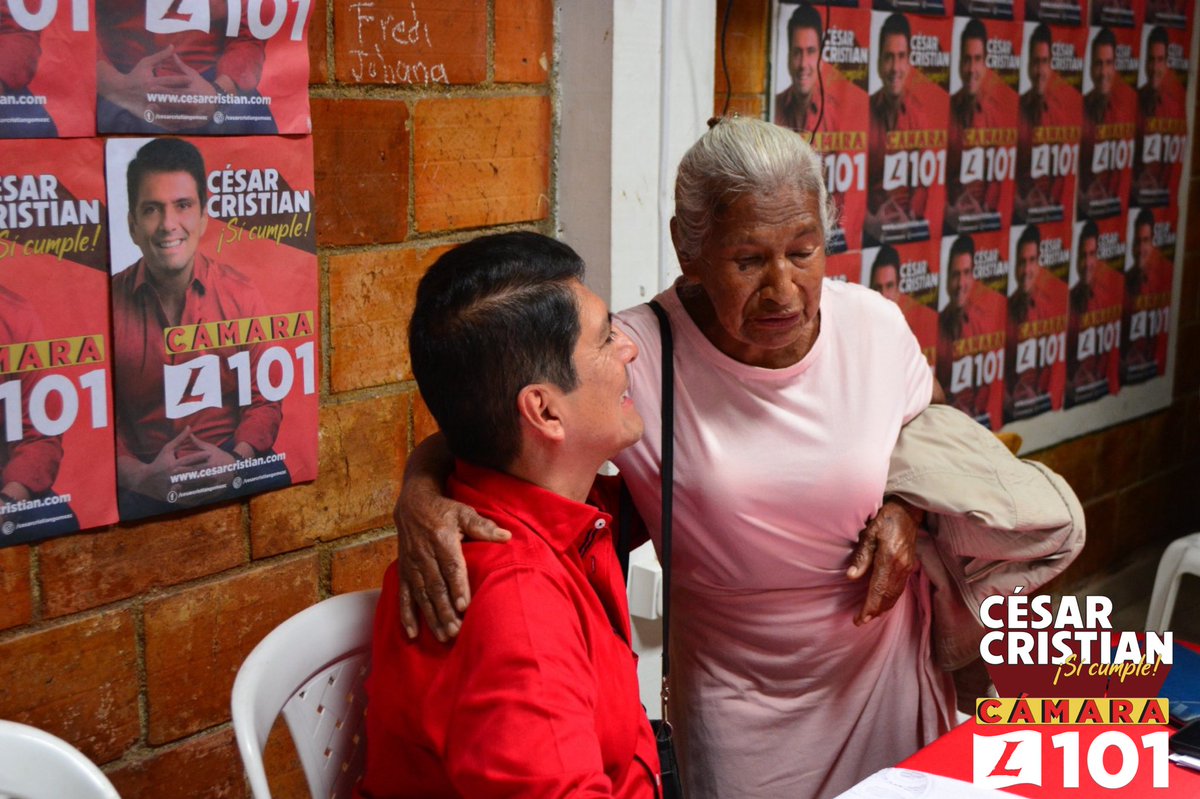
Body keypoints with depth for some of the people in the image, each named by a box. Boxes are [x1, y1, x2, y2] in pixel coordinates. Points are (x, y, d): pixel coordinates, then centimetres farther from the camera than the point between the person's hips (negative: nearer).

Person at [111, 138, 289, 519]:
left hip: (231, 466, 2)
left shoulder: (241, 294, 2)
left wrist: (235, 461, -13)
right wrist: (140, 477, -17)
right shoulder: (109, 304, -2)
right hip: (146, 482, -2)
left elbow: (264, 401, 5)